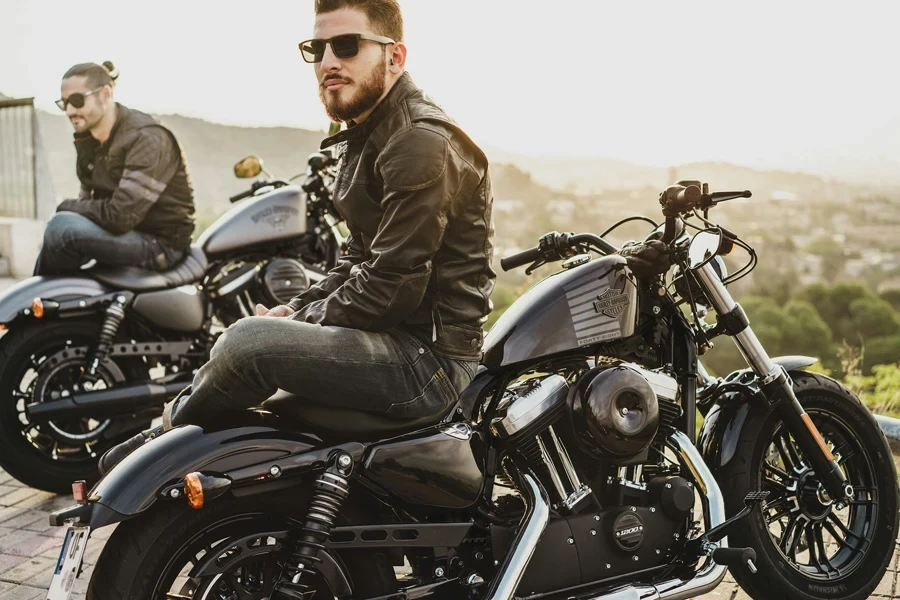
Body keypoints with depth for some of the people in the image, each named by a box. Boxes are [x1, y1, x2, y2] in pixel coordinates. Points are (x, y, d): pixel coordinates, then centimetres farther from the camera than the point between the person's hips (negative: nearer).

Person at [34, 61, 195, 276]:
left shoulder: (146, 139, -20)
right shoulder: (88, 140, 9)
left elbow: (120, 216, -27)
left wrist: (68, 206, -11)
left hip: (161, 244, -9)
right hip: (123, 233, 9)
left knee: (63, 226, -24)